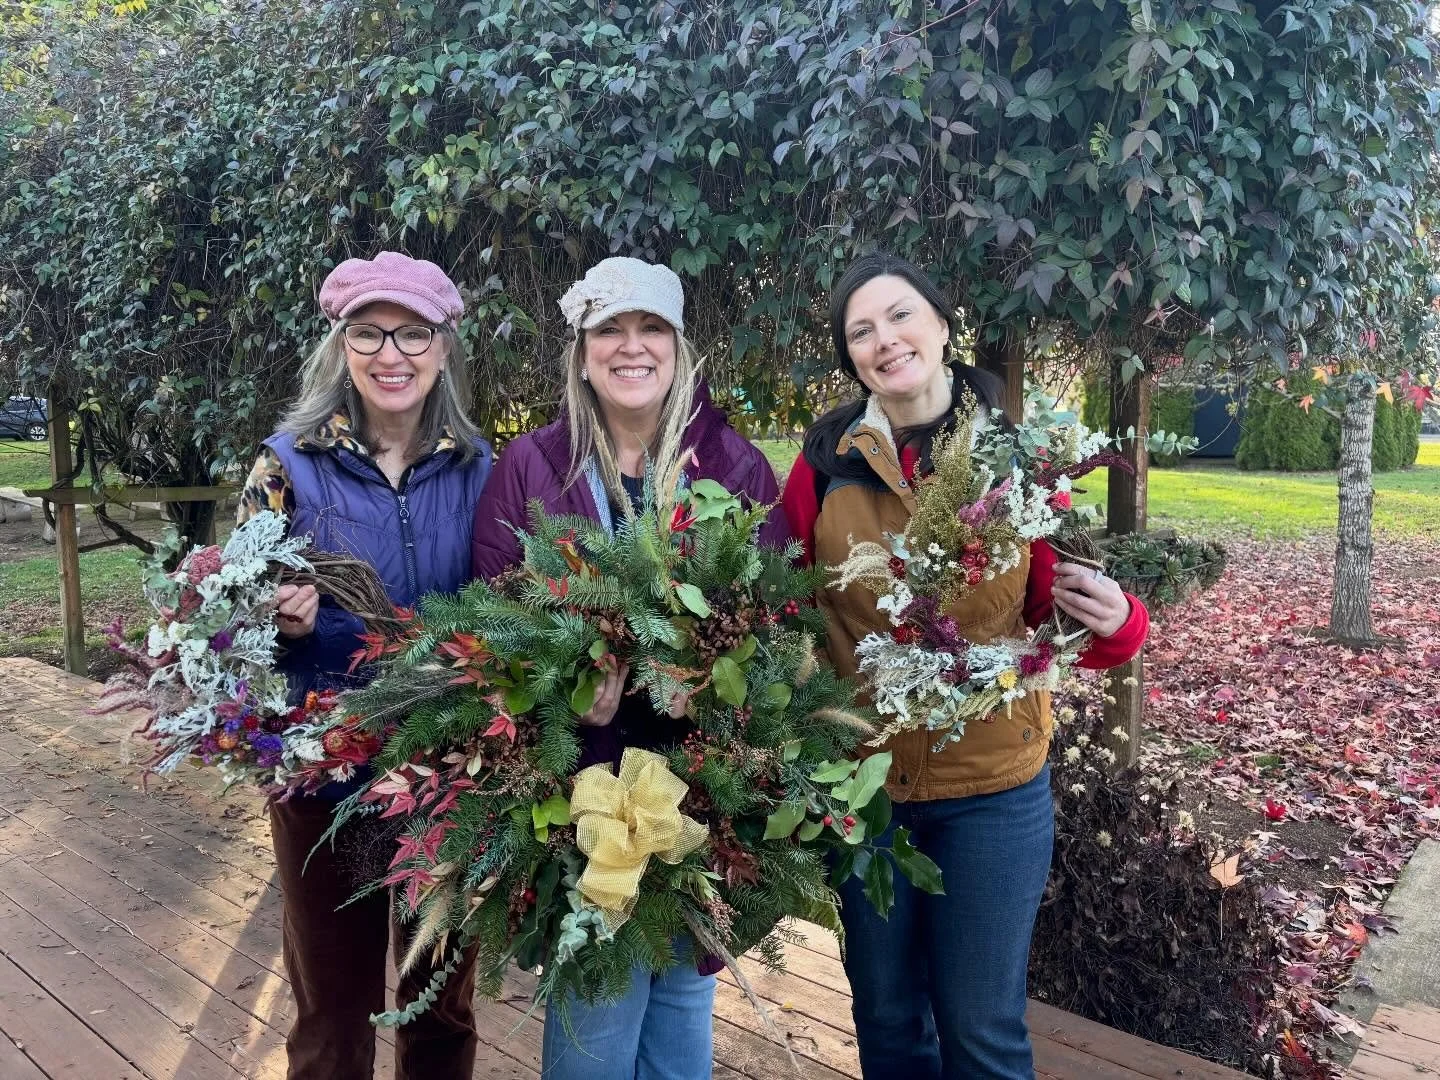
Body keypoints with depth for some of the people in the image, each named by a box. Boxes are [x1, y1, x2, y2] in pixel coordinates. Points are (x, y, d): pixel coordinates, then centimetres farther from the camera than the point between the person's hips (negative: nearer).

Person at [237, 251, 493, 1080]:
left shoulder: (479, 467, -3)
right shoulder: (290, 462, -7)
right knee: (333, 1011, 15)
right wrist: (282, 622, -24)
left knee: (444, 1005, 19)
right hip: (325, 770, -1)